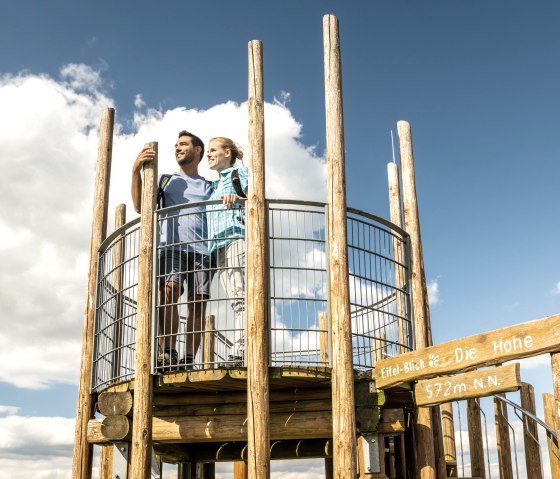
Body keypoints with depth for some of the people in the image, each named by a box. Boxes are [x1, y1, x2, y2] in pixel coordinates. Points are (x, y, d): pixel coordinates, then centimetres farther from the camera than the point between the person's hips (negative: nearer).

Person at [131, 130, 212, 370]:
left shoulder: (209, 187, 26)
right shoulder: (166, 180, 25)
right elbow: (140, 206, 11)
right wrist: (136, 172, 0)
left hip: (201, 249, 1)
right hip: (172, 246, -1)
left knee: (198, 303, -10)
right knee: (168, 291, -25)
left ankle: (189, 360, -10)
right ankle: (167, 353, -26)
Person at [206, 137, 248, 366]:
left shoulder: (240, 172, 13)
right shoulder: (215, 186, 34)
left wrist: (237, 199, -25)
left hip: (237, 237, -7)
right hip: (218, 246, 7)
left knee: (239, 295, -19)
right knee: (235, 300, -4)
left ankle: (241, 350, -28)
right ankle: (240, 354, -11)